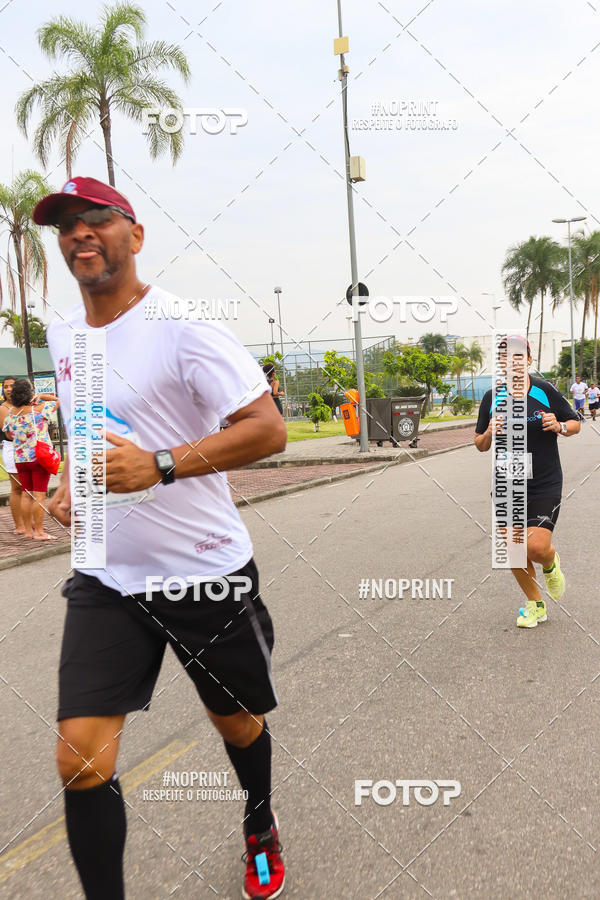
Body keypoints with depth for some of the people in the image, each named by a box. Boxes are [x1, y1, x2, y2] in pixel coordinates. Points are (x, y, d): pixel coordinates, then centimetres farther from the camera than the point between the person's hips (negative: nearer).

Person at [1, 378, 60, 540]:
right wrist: (40, 396, 6)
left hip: (20, 459, 6)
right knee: (39, 495, -3)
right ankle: (39, 532, -1)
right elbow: (57, 400, 3)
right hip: (40, 458, -5)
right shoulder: (39, 410, -12)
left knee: (26, 494, 12)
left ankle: (28, 530, 18)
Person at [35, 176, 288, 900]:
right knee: (80, 758, -6)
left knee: (238, 724, 17)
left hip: (207, 573, -4)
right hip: (105, 577, 5)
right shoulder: (61, 333, 8)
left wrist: (159, 467, -30)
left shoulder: (182, 323, -14)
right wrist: (71, 484, 9)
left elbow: (267, 430, -20)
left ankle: (261, 830, 50)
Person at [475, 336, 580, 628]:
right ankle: (535, 604, 30)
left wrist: (560, 427, -16)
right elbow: (480, 444, 9)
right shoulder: (491, 398, 1)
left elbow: (575, 423, 6)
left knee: (537, 547, -17)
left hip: (545, 485, -3)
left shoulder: (545, 391, -6)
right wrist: (490, 433, -14)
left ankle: (551, 564, 22)